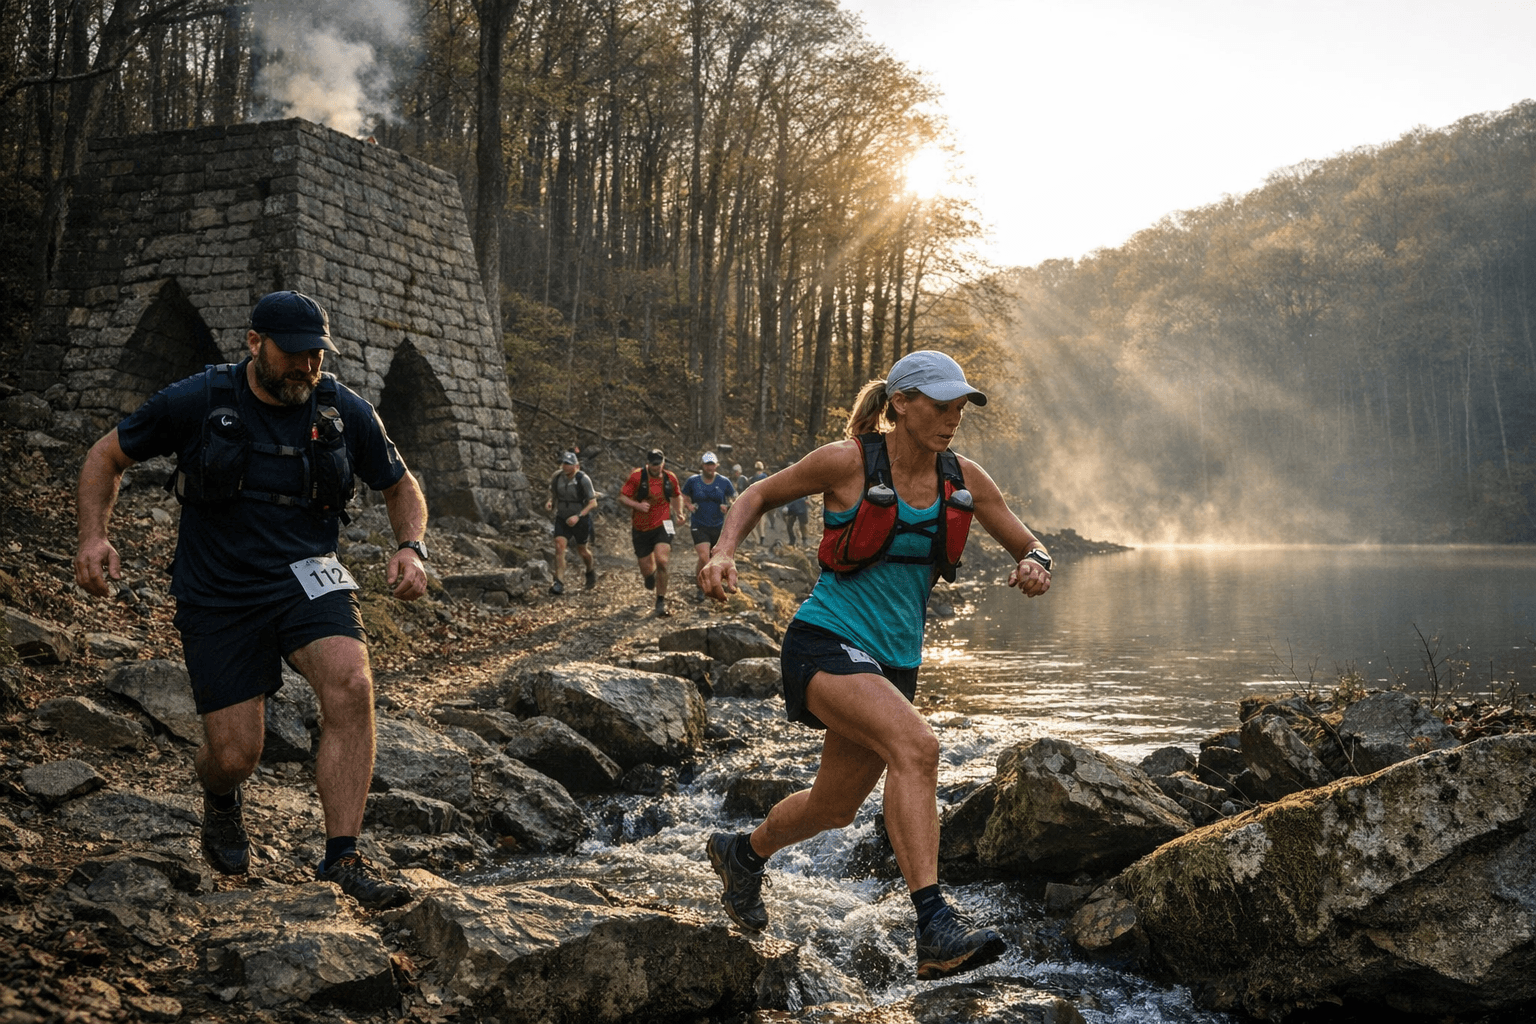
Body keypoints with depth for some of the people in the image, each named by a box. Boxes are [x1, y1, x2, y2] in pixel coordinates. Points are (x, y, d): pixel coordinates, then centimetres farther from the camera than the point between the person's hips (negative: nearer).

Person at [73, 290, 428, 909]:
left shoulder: (346, 413, 0)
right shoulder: (196, 402, -5)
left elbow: (401, 487, 14)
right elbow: (107, 456, 8)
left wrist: (411, 548, -5)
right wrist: (93, 536, -7)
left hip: (305, 578, 1)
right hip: (218, 595, -1)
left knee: (351, 684, -29)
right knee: (234, 756, -6)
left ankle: (342, 857, -19)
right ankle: (219, 802, 35)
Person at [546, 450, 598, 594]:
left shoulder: (583, 479, -18)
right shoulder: (557, 478, -6)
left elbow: (593, 503, -15)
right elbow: (553, 494, 12)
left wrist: (578, 516, -26)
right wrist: (549, 501, -12)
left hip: (581, 520, -3)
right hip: (562, 519, 3)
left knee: (582, 551, 12)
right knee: (559, 547, -15)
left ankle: (590, 572, 44)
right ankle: (559, 583, -17)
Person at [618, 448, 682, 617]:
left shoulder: (670, 478, 1)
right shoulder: (637, 477, -8)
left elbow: (676, 496, 21)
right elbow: (621, 497, -5)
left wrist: (677, 515, 18)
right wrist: (637, 505, -21)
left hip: (662, 526, 0)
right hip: (641, 528, 0)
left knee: (661, 561, -23)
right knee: (646, 570, 3)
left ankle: (661, 602, -9)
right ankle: (650, 574, 45)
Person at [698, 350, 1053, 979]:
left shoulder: (963, 480, 3)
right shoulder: (848, 462, -10)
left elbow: (1028, 546, 11)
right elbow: (760, 495, 4)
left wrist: (1035, 565, -13)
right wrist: (724, 552, -14)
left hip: (895, 661, 7)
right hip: (827, 643, -7)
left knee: (835, 807, 18)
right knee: (916, 745, -31)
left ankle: (742, 854, 48)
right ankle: (935, 930, -31)